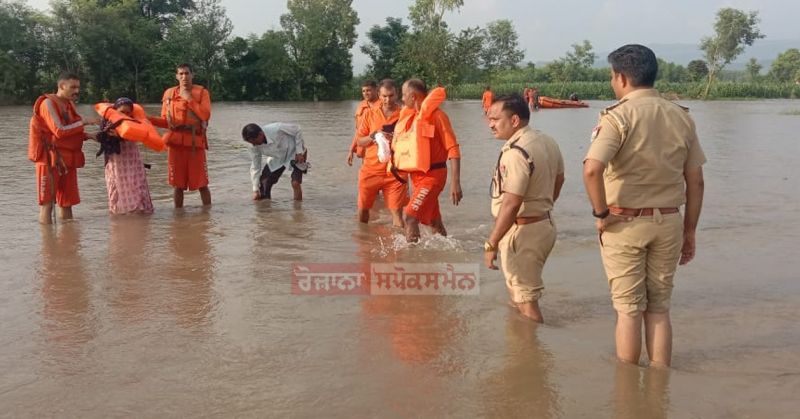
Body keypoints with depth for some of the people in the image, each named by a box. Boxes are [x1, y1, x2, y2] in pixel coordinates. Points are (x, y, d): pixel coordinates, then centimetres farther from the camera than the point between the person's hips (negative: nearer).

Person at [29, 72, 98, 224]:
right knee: (47, 203, -5)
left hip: (67, 159, 8)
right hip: (50, 158, -8)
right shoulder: (48, 103, -11)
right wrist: (84, 122, -20)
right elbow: (60, 131, -20)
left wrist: (87, 135, 0)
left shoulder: (69, 105, 13)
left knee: (66, 203, 12)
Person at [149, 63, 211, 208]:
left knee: (202, 184, 1)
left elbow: (205, 115, -12)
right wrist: (148, 119, -5)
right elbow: (165, 121, 11)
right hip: (176, 141, 2)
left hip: (196, 142, -2)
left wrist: (189, 99, -12)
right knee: (178, 184, 5)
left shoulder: (202, 92, 2)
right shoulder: (169, 93, 10)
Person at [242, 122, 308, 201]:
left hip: (294, 152, -5)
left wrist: (299, 152, -21)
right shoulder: (255, 147, -19)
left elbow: (297, 130, -21)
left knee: (295, 183, -22)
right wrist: (255, 190, -9)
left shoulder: (277, 129, -36)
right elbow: (255, 167, -9)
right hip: (278, 158, 5)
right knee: (264, 182, -6)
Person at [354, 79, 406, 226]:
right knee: (363, 208, 14)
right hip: (370, 170, 3)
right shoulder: (370, 114, 5)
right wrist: (372, 136, -13)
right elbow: (360, 142, 7)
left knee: (396, 210, -9)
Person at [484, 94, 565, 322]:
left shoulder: (516, 152, -25)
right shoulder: (548, 142, 6)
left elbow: (511, 204, -28)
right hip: (544, 224, 11)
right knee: (519, 291, 26)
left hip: (522, 231, -10)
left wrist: (491, 244, -24)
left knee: (525, 299, -1)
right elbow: (558, 180, 19)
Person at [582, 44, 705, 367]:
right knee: (659, 310, 14)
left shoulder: (618, 116, -12)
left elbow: (592, 169, -28)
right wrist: (689, 231, 14)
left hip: (624, 223, -4)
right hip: (668, 222, 5)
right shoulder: (681, 117, 5)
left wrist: (600, 212, -14)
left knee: (629, 311, 5)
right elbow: (695, 181, 7)